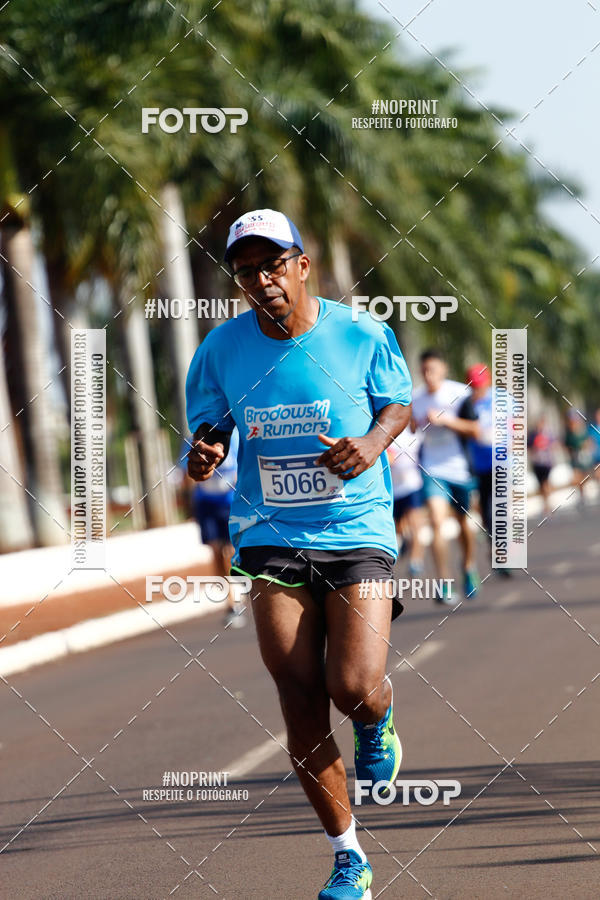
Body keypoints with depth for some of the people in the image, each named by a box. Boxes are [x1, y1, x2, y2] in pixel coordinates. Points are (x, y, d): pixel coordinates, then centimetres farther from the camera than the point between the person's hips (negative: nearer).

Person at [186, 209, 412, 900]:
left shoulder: (361, 334, -5)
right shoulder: (221, 350, -2)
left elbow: (398, 402, 11)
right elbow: (209, 423, 10)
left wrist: (373, 442, -10)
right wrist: (202, 454, -13)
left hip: (357, 531, -1)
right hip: (271, 538, 2)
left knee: (354, 691, -17)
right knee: (300, 703, -3)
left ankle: (377, 721, 25)